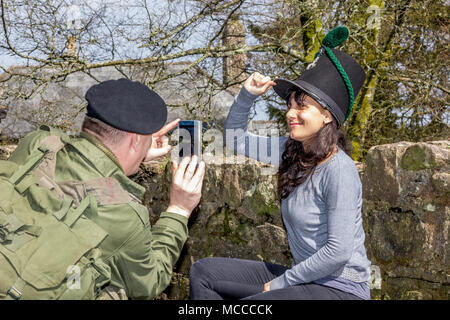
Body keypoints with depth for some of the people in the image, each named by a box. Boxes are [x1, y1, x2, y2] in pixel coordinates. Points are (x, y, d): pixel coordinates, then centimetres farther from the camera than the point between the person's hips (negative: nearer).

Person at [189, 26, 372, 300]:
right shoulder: (292, 151, 3)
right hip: (305, 278, 8)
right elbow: (235, 137, 15)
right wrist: (247, 94, -1)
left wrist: (279, 283, -13)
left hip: (340, 288, -8)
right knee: (204, 272, 3)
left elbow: (339, 251, -22)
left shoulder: (338, 169, -21)